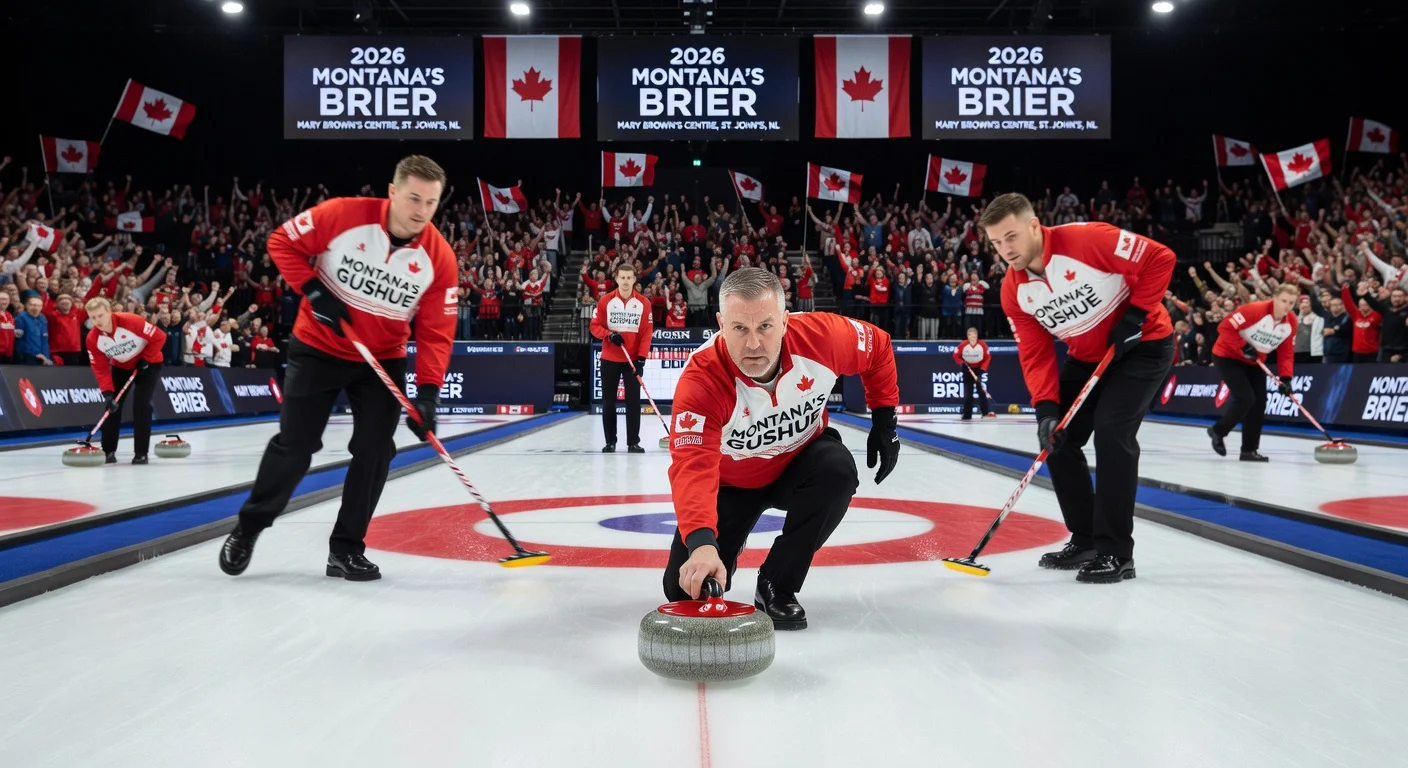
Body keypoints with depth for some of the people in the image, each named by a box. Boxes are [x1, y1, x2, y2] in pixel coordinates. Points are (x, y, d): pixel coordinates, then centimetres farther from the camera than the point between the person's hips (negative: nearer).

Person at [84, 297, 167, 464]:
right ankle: (108, 451, 9)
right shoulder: (92, 339, -18)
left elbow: (159, 337, -23)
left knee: (141, 405, -15)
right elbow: (100, 369, -15)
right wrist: (107, 392, -27)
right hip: (121, 367, 5)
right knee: (112, 403, -3)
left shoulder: (131, 321, -33)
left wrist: (145, 359, -21)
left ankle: (141, 452, -8)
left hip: (148, 364, -4)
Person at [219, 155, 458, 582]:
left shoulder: (439, 257, -15)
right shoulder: (342, 215, -20)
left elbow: (436, 333, -14)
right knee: (294, 445, 2)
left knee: (374, 450, -4)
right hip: (318, 349, -2)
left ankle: (346, 548, 12)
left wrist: (428, 393, -23)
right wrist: (313, 290, -20)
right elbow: (283, 242, -7)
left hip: (382, 360, 2)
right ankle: (247, 528, 24)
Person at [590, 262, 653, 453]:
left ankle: (633, 442, 7)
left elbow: (647, 332, -5)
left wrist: (642, 357, -12)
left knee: (633, 401, 0)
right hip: (609, 359, 1)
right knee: (608, 401, 6)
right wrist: (609, 335, -18)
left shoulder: (644, 303, -5)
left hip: (633, 360, -1)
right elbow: (595, 326, 0)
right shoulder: (605, 301, -4)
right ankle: (610, 441, 16)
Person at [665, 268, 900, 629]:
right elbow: (693, 467, -47)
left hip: (798, 463, 2)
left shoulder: (821, 336, -28)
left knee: (838, 469, -33)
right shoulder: (701, 379, -36)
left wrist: (885, 421, -5)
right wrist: (701, 542, -63)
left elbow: (879, 347, -5)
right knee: (687, 589, -8)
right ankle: (726, 546, 30)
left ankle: (777, 586, -14)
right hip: (732, 481, -1)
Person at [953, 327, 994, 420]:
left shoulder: (982, 345, -17)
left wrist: (982, 369, -17)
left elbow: (988, 358, -8)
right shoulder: (963, 346, -18)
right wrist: (962, 363, -22)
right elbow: (956, 356, -7)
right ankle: (967, 415, 2)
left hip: (979, 368, 0)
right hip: (968, 369, 0)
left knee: (982, 390, -7)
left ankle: (986, 412, -1)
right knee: (967, 392, -2)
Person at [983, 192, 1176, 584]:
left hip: (1143, 345, -7)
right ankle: (1084, 540, 16)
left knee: (1111, 432, -21)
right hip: (1087, 357, 7)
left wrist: (1135, 313, -23)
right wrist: (1046, 407, -18)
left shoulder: (1087, 240, -28)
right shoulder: (1014, 292, -8)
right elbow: (1035, 355, -6)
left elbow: (1160, 259, -21)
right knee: (1057, 439, 2)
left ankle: (1115, 552, -11)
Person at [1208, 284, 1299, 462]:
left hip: (1254, 362, 7)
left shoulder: (1292, 322, -7)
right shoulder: (1255, 310, -28)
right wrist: (1243, 347, -30)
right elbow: (1225, 327, -27)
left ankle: (1249, 449, 10)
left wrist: (1285, 378, -14)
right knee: (1246, 398, -17)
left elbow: (1286, 353, -3)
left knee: (1259, 403, 0)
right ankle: (1218, 431, 7)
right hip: (1228, 356, -7)